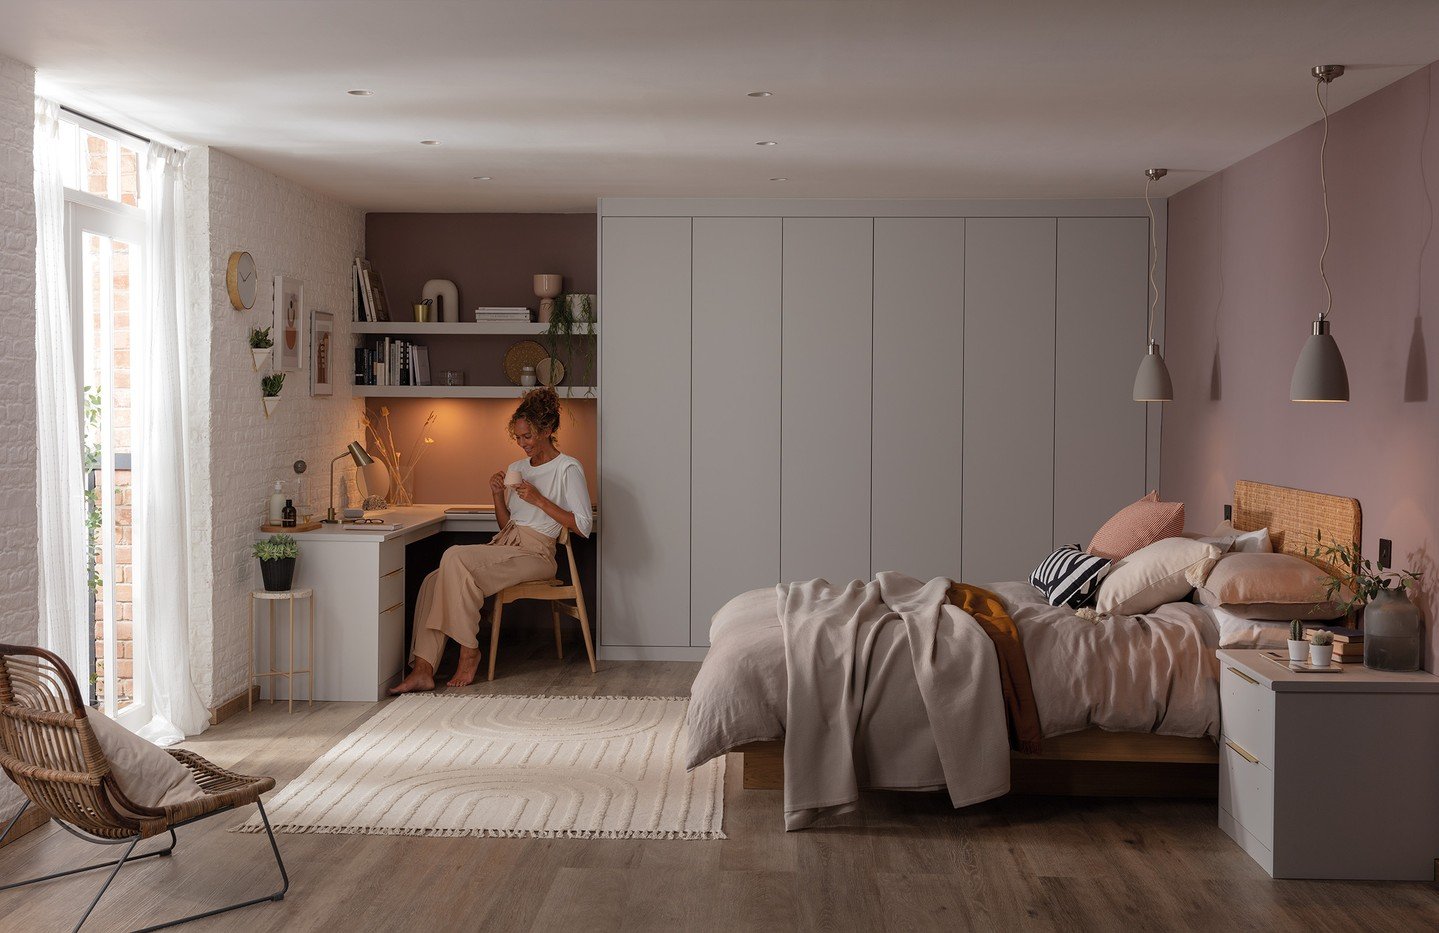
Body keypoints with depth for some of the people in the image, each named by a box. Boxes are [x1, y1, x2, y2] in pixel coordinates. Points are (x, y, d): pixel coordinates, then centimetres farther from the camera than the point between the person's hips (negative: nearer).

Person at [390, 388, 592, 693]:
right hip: (504, 546, 7)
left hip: (533, 554, -7)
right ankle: (423, 671, -23)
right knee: (433, 581, -16)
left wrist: (539, 499, -13)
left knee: (455, 557, -28)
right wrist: (498, 494, 4)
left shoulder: (568, 468, -1)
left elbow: (583, 526, -10)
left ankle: (469, 650, -19)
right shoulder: (516, 468, 20)